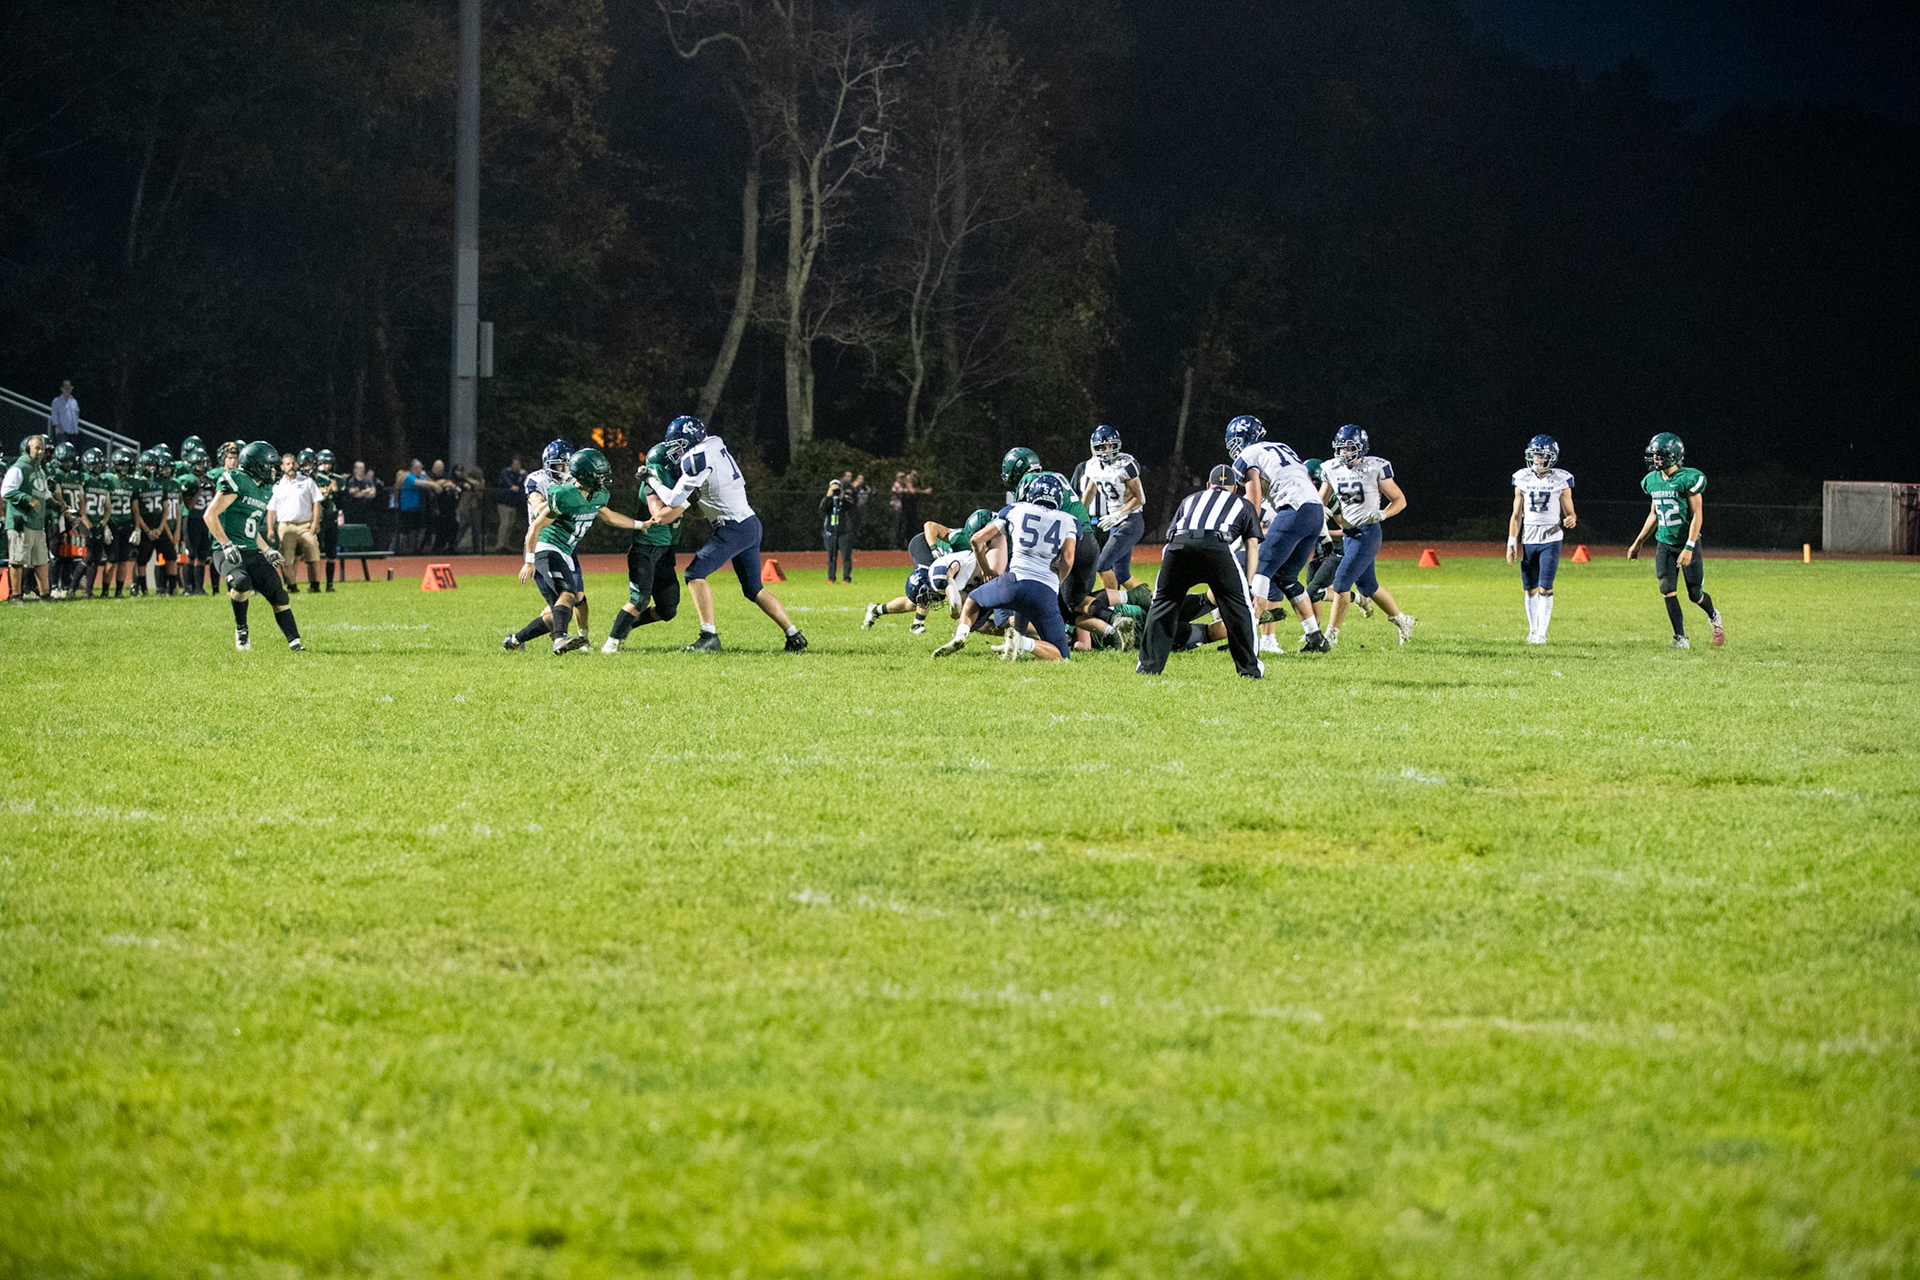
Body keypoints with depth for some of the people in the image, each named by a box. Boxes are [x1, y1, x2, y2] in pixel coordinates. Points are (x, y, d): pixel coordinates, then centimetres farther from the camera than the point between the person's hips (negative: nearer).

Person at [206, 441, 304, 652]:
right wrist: (227, 545, -20)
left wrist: (268, 551, 19)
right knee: (241, 583, -33)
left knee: (277, 592, 1)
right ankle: (241, 630, -8)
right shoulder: (236, 482, -10)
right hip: (229, 553, -8)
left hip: (252, 553, 8)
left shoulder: (263, 491, 18)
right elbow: (210, 516, -14)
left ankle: (294, 642, 10)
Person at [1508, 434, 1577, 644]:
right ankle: (1532, 630, 18)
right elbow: (1516, 515, 10)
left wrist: (1570, 520, -22)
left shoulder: (1561, 481, -2)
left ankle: (1542, 633, -9)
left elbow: (1569, 513, 3)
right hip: (1528, 540, 3)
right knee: (1529, 589, 6)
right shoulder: (1522, 480, 5)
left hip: (1551, 540, -3)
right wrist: (1512, 543, 6)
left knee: (1545, 588, -11)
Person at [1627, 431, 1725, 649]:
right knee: (1667, 588, -10)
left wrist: (1689, 548, -23)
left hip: (1687, 543, -5)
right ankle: (1681, 638, -4)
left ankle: (1713, 616, 36)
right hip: (1665, 544, 5)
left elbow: (1697, 515, -16)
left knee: (1694, 594, 3)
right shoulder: (1653, 481, 5)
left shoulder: (1687, 479, -15)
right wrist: (1637, 544, 20)